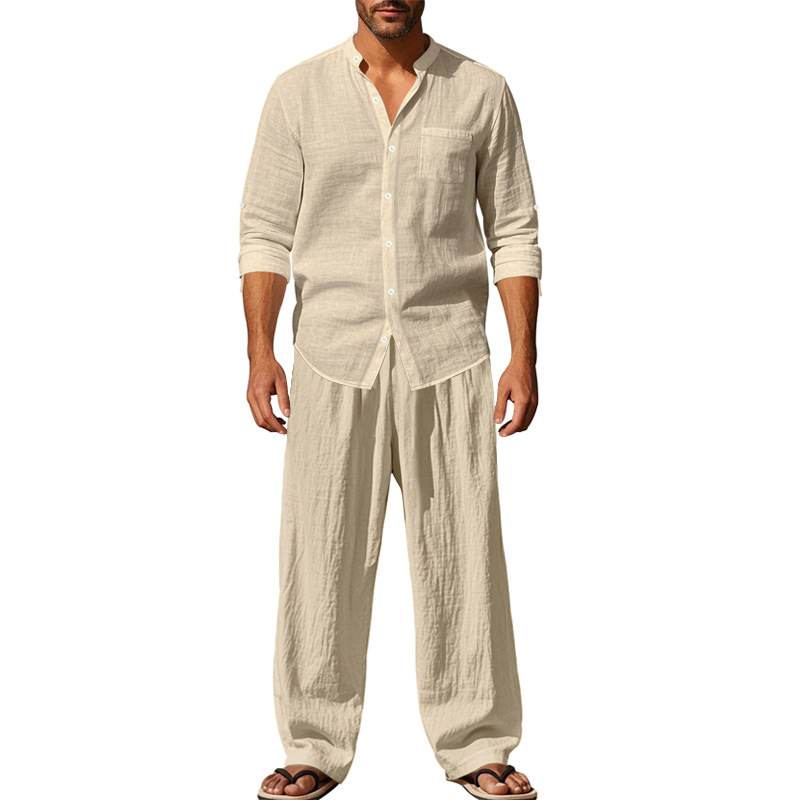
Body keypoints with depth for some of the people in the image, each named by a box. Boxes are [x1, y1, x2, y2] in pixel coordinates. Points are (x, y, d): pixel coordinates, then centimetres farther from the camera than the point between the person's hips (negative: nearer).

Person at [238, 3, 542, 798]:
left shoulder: (482, 92, 3)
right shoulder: (298, 92, 3)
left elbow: (514, 234, 4)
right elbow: (265, 232, 2)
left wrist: (524, 358, -4)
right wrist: (260, 354, -8)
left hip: (448, 360, 0)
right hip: (334, 358, 0)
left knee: (463, 557, 3)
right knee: (323, 558, 2)